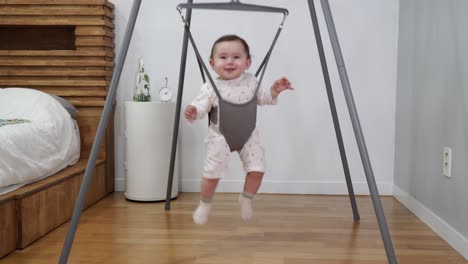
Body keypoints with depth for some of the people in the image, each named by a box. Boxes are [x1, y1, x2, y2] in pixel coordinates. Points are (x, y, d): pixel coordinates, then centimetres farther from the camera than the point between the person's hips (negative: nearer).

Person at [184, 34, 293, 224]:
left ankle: (246, 198, 21)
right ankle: (204, 204, 23)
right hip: (220, 136, -3)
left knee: (257, 169, -7)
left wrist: (274, 90, -5)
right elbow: (201, 106, -21)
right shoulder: (211, 88, -18)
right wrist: (193, 112, -43)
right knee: (212, 173, -5)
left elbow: (261, 99, 11)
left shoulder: (251, 81, -5)